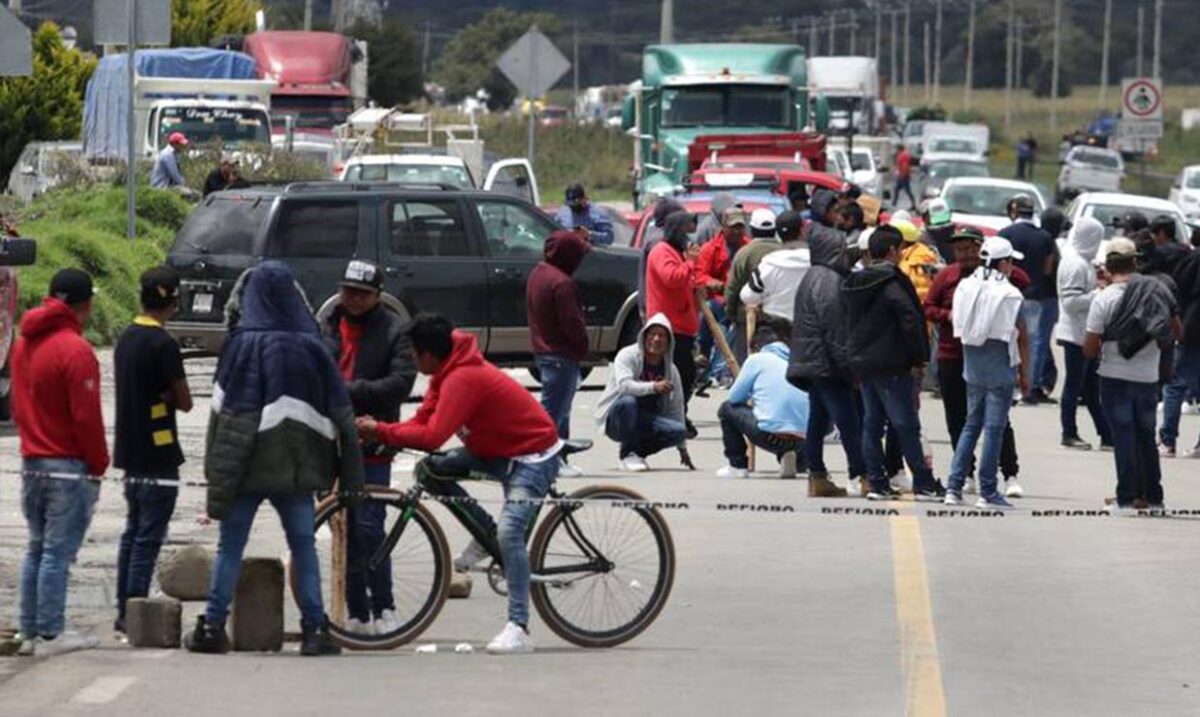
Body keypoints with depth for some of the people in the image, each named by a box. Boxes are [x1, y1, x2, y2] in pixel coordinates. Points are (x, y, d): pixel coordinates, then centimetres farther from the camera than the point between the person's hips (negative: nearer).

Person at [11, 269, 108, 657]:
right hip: (68, 466, -8)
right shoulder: (75, 350, -16)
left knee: (37, 549, 14)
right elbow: (86, 417, -17)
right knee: (58, 552, -5)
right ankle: (49, 634, -4)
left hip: (32, 462, 8)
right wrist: (98, 463, -5)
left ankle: (30, 631, 15)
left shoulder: (24, 344, 10)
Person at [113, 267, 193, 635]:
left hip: (130, 452, 8)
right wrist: (169, 396, 5)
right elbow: (184, 401, -12)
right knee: (149, 536, -5)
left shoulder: (126, 339, 10)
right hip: (158, 454, -8)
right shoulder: (162, 344, -16)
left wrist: (157, 396, 3)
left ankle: (125, 612, 16)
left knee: (133, 532, 14)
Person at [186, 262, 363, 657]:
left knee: (230, 546, 6)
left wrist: (219, 472, -4)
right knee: (304, 547, 8)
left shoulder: (241, 345, -7)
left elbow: (223, 408, -8)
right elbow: (338, 412, 1)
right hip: (294, 465, 1)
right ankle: (314, 629, 4)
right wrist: (350, 472, 8)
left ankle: (213, 626, 4)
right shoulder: (310, 347, -2)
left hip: (246, 462, -1)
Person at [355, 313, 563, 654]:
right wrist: (380, 432, -16)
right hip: (497, 448, 10)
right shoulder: (450, 371, 2)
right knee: (431, 471, -2)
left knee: (509, 532, -24)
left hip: (533, 456, -10)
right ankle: (485, 535, 13)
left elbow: (432, 436, -35)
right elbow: (423, 421, 0)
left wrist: (380, 431, -26)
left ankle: (519, 629, -25)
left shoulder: (462, 380, -28)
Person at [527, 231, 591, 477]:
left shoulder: (538, 273, 12)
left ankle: (560, 461, 21)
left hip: (544, 352, 10)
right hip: (562, 354, -10)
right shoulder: (561, 283, -20)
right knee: (553, 410, -9)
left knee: (560, 410, 17)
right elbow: (572, 321, -20)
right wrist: (583, 346, -3)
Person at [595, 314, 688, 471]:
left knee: (679, 430, -22)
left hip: (646, 422, 4)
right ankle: (628, 454, -21)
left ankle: (640, 451, 1)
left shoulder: (670, 369, 6)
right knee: (627, 401, -38)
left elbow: (675, 409, 10)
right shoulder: (628, 356, -9)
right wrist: (653, 387, -45)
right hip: (616, 420, -4)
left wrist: (682, 449, 9)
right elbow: (623, 385, -29)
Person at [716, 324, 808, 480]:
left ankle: (738, 465, 17)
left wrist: (751, 400, 33)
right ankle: (787, 456, 9)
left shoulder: (757, 359, 7)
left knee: (727, 409, 20)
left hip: (770, 435, -4)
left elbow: (734, 397, 10)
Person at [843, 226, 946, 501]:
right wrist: (919, 358, -9)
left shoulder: (854, 284, 10)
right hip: (890, 365, -8)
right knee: (906, 426, -4)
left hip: (861, 362, 8)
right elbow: (911, 321, -19)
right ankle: (924, 484, -1)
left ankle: (877, 484, 9)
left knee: (872, 423, 10)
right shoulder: (892, 284, -14)